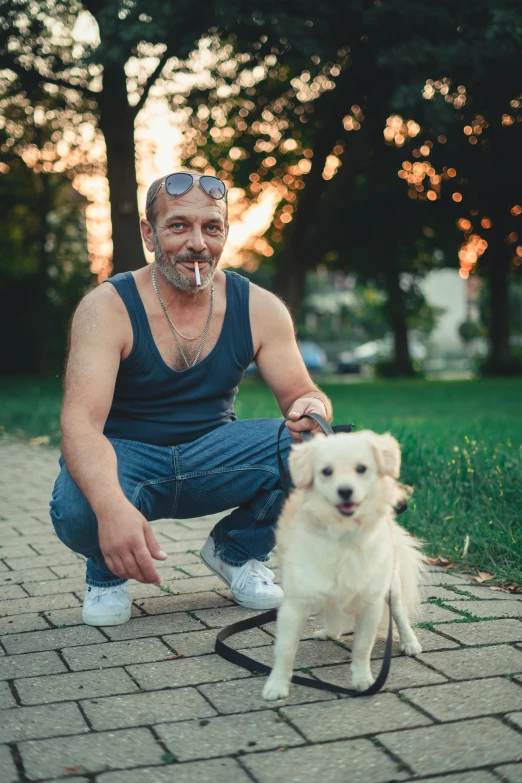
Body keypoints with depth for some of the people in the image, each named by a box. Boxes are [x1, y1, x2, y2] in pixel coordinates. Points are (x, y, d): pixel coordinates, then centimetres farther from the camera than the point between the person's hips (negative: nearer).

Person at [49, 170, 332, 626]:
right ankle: (108, 572, 4)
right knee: (77, 510, -37)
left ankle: (237, 551, 7)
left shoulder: (260, 309, -8)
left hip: (211, 457, 3)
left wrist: (313, 410, -32)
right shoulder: (108, 308, -18)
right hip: (125, 457, -3)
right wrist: (111, 506, -51)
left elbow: (302, 395, -3)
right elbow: (80, 422, -30)